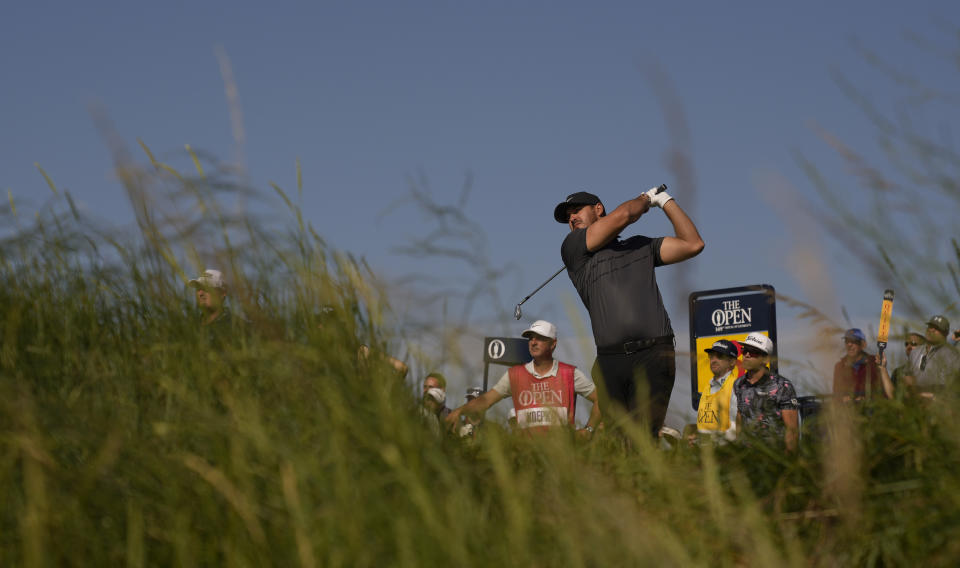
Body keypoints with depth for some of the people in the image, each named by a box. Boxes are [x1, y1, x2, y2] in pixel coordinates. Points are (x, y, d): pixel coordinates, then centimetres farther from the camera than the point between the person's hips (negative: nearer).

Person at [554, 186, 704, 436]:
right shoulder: (572, 248, 14)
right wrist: (644, 199, 24)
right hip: (610, 361, 0)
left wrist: (665, 201, 22)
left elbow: (693, 244, 18)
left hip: (653, 357, 0)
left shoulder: (640, 246, 25)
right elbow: (622, 215, 4)